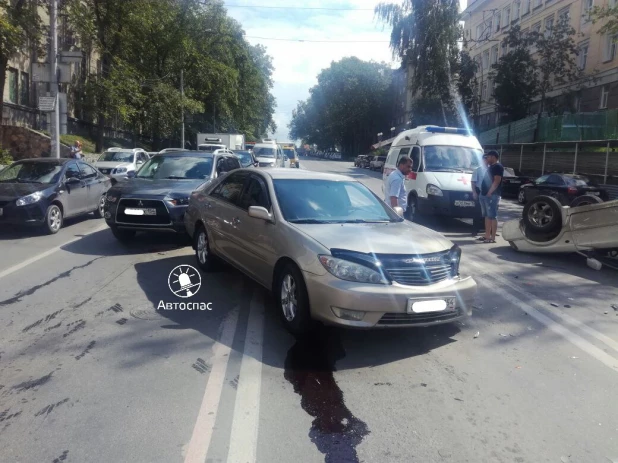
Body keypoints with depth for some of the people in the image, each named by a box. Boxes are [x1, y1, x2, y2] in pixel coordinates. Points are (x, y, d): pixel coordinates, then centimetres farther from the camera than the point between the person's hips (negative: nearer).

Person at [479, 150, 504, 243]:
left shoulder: (498, 167, -9)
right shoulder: (490, 167, 21)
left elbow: (496, 181, -18)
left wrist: (489, 193, -22)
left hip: (492, 195, -10)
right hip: (484, 195, 10)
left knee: (492, 216, -8)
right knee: (487, 216, 11)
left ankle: (492, 238, -8)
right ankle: (487, 236, 16)